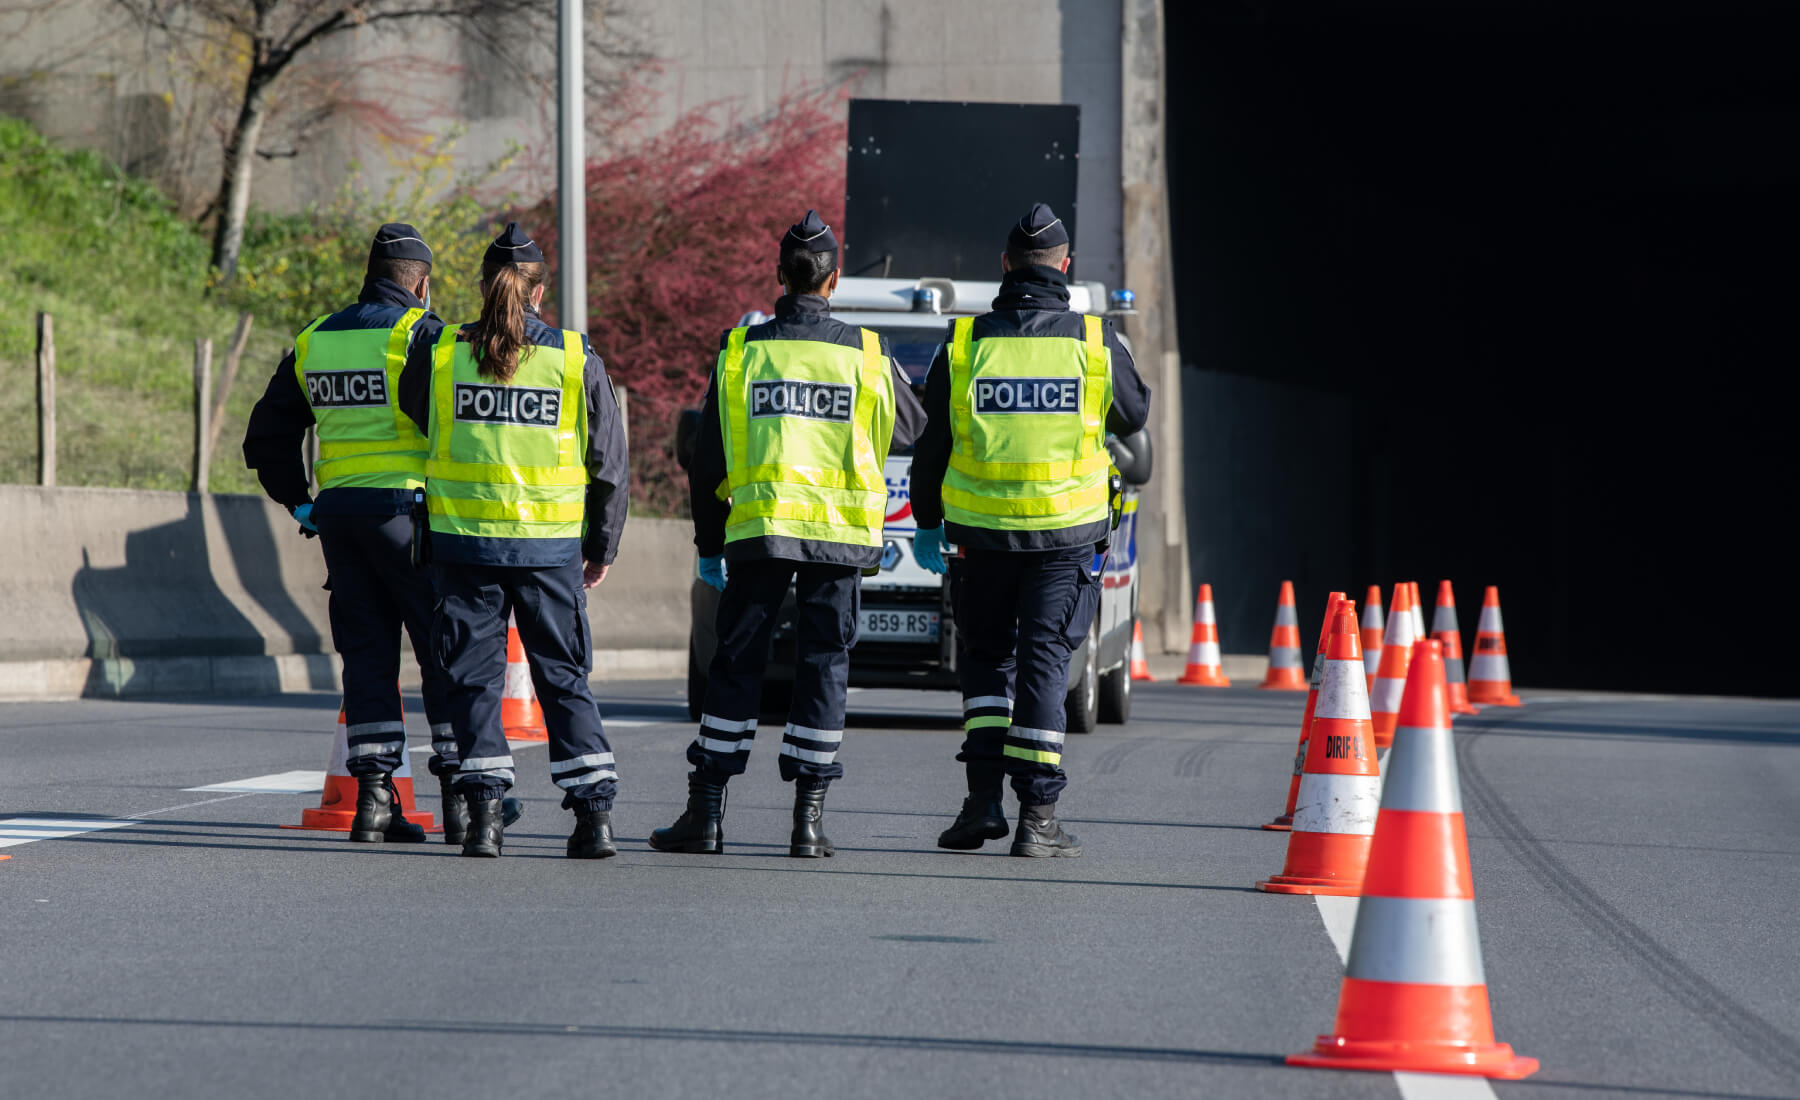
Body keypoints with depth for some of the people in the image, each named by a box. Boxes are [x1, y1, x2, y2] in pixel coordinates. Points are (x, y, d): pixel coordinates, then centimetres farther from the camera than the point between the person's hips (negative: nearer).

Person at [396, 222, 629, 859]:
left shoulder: (438, 351, -3)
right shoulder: (578, 360, -2)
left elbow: (414, 419, 13)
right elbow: (610, 465, 4)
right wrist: (603, 548, 14)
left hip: (463, 541, 0)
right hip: (551, 544, 0)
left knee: (474, 679, 7)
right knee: (564, 678, 9)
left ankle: (485, 812, -1)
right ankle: (594, 814, 3)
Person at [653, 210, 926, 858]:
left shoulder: (742, 349, 0)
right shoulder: (866, 353, 0)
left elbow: (708, 460, 3)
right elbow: (910, 431, 16)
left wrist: (709, 544, 12)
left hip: (757, 529, 0)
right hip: (840, 535, 0)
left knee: (736, 668, 7)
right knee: (825, 669, 5)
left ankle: (707, 812, 5)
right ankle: (809, 819, 1)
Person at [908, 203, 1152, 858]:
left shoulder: (964, 344, -2)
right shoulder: (1097, 343, -3)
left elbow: (933, 445, 4)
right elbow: (1135, 416, 15)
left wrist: (928, 524, 16)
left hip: (983, 532, 1)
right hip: (1067, 534, -1)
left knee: (988, 657, 15)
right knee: (1044, 663, 3)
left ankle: (983, 798, 4)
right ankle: (1038, 816, -1)